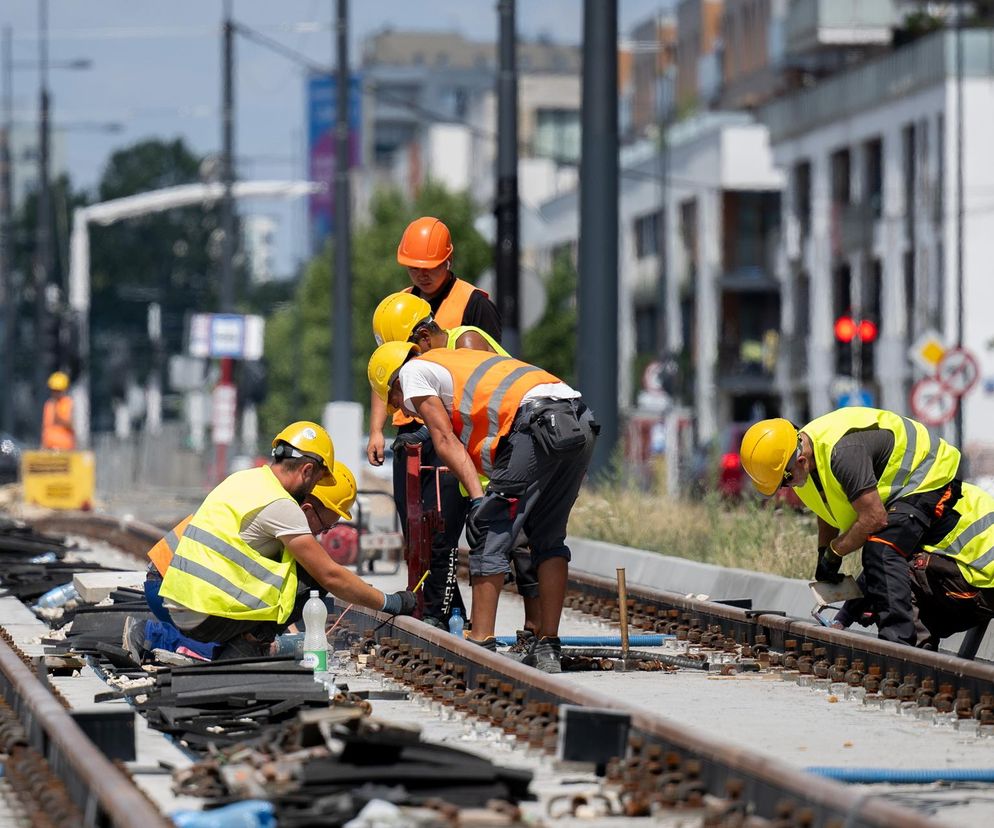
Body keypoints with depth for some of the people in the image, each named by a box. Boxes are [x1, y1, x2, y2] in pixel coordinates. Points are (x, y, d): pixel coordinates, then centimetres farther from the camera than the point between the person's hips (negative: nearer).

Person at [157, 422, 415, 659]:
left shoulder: (242, 479, 16)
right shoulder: (280, 505, -10)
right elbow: (329, 575, -8)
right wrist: (389, 603, 0)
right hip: (208, 615, -9)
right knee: (308, 582, -1)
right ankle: (243, 651, -7)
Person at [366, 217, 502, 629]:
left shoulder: (474, 303, -1)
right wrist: (376, 431, 12)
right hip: (408, 434, 7)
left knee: (439, 530, -15)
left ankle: (438, 613, -11)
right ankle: (451, 615, 13)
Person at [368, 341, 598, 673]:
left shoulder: (413, 372, 15)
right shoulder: (456, 360, 39)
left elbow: (445, 440, 2)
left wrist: (478, 497, -6)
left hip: (540, 422, -8)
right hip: (582, 423, 8)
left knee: (490, 535, -1)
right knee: (549, 539, 17)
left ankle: (480, 648, -2)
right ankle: (547, 649, 16)